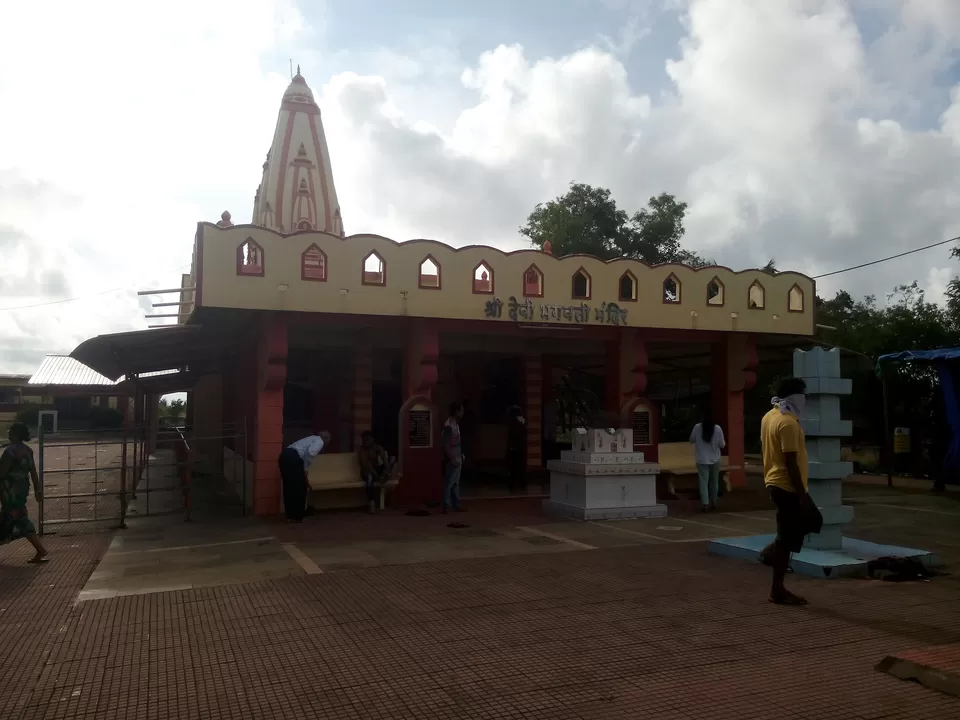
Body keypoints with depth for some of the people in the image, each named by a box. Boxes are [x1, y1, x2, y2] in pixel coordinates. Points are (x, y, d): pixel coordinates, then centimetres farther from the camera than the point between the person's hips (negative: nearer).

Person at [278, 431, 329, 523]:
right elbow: (310, 453, -15)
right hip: (293, 458, -9)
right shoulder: (320, 441, 8)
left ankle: (290, 516, 25)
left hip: (284, 455, 9)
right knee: (300, 487, 4)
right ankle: (297, 517, 11)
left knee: (289, 487, 17)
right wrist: (305, 469, -5)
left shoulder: (312, 439, 35)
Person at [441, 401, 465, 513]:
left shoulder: (455, 424, 11)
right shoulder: (449, 425, -18)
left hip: (457, 458, 10)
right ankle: (447, 506, 2)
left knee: (456, 483, 14)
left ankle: (456, 505, 20)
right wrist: (452, 459, -20)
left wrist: (461, 456, 15)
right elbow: (445, 444, -20)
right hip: (452, 460, -10)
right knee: (449, 483, -3)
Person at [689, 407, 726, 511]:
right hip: (715, 460, 1)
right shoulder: (717, 428, -11)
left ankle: (705, 503, -11)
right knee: (714, 481, 16)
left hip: (702, 460, -1)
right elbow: (722, 444, -5)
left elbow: (691, 440, 4)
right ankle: (713, 503, 27)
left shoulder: (697, 427, -10)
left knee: (703, 481, 0)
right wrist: (724, 443, 18)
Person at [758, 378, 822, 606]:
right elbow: (790, 462, -23)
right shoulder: (788, 423, -20)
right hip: (787, 486, -10)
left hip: (775, 483, 10)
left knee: (813, 521, 21)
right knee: (787, 537, -2)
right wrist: (801, 495, -19)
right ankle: (778, 591, 6)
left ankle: (771, 551, 20)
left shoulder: (769, 417, 11)